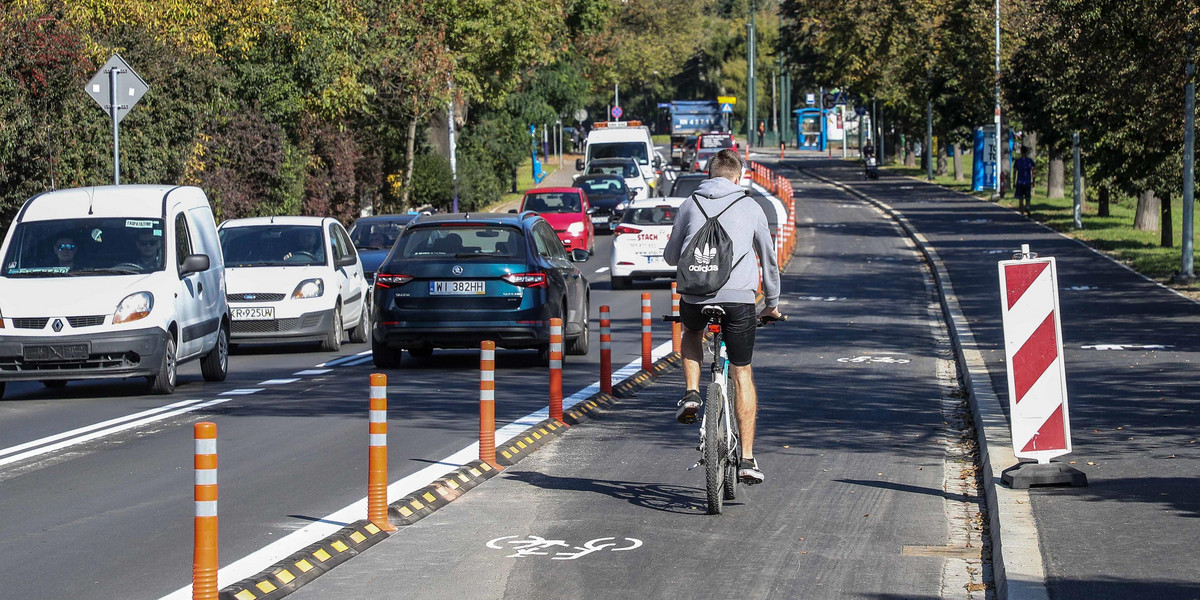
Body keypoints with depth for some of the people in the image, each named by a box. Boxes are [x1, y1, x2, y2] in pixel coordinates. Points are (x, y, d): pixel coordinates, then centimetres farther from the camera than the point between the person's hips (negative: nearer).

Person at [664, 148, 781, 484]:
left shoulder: (690, 205, 14)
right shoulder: (750, 207, 13)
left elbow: (670, 256, 22)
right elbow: (768, 257, 21)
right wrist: (772, 302, 35)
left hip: (696, 294, 1)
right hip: (739, 297, -1)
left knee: (692, 333, 37)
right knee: (742, 374, 9)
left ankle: (692, 393, 14)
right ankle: (747, 459, 3)